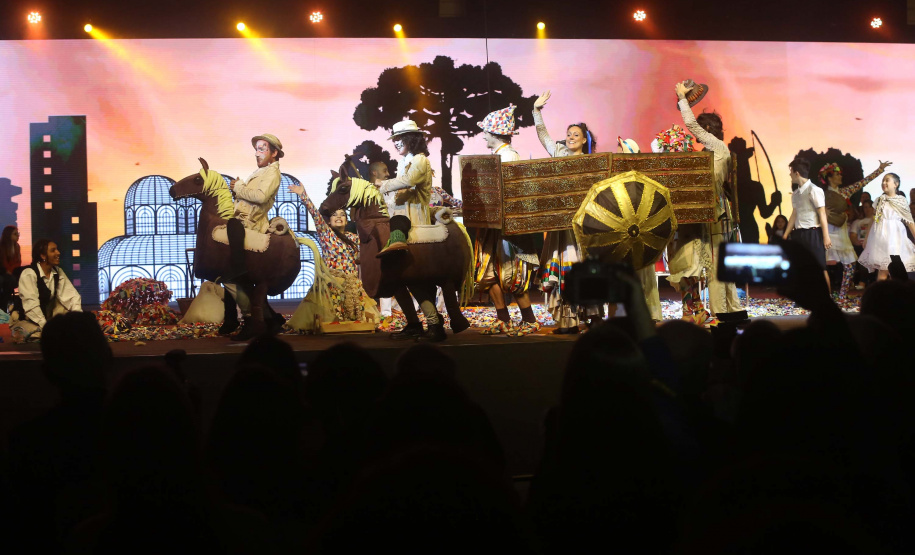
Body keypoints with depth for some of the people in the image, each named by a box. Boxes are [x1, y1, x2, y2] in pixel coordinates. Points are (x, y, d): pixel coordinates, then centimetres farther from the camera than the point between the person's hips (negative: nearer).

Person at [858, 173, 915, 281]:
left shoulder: (901, 201, 5)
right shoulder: (879, 200, 10)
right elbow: (873, 220, 14)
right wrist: (866, 239, 12)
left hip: (894, 235, -1)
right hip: (881, 236, 1)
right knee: (882, 271, -5)